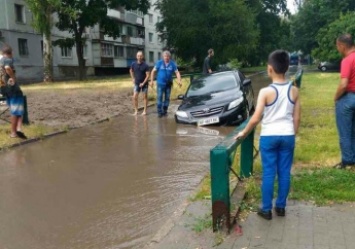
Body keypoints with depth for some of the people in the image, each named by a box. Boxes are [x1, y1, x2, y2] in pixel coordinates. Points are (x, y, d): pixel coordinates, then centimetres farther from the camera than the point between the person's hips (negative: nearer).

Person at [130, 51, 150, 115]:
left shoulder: (145, 65, -13)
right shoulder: (133, 64, -4)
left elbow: (147, 75, -13)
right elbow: (131, 71, 16)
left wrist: (143, 83, -17)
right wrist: (133, 78, 9)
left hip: (144, 83, -2)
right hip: (136, 83, 3)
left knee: (145, 97, 6)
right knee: (135, 97, -3)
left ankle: (145, 110, 14)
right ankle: (136, 110, 8)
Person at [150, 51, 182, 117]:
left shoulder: (172, 64, 1)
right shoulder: (159, 63, -3)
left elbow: (177, 72, 0)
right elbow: (153, 71, 0)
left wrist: (179, 81, -15)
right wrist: (152, 80, -6)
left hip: (168, 84, 2)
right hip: (160, 83, -2)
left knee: (167, 98, 8)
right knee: (159, 98, -6)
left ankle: (165, 111, 20)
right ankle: (159, 112, 0)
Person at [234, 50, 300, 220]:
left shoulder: (266, 91, -14)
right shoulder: (294, 91, -2)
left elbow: (256, 118, -14)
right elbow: (296, 118, 3)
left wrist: (244, 133, -1)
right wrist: (293, 134, 17)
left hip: (269, 136, -3)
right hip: (287, 136, 3)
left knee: (268, 173, 5)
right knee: (284, 172, 12)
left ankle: (266, 209, 13)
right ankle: (281, 206, 23)